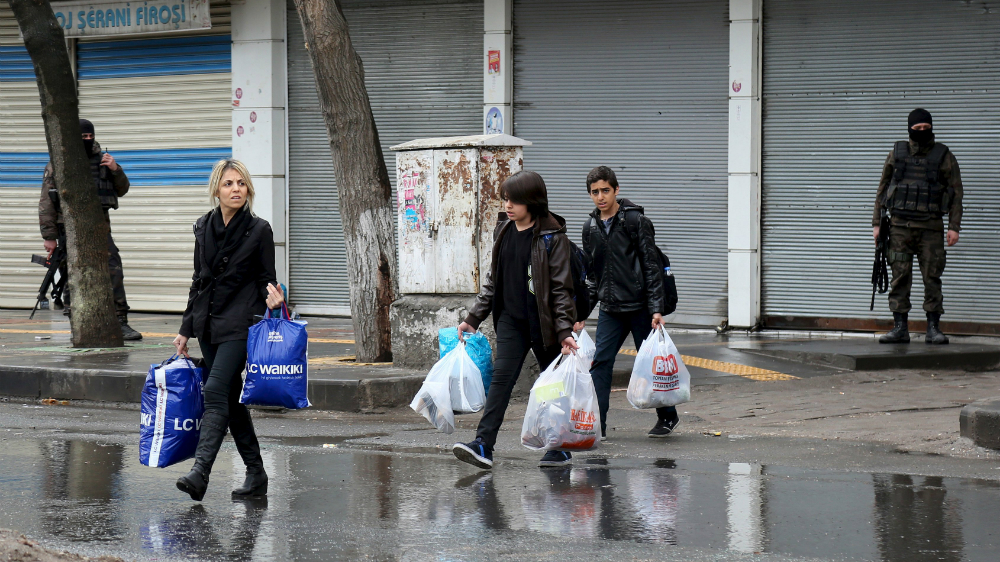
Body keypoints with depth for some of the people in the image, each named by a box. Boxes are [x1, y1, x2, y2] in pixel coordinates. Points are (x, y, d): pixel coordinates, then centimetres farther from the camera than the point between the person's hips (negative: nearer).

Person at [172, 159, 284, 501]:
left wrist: (272, 299, -24)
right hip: (208, 324, 6)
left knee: (215, 392, -18)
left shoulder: (258, 230, -5)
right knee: (230, 398, 8)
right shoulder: (204, 229, 9)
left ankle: (200, 472, -25)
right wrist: (186, 329, 17)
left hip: (239, 324, -6)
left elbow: (266, 281, 0)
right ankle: (256, 475, 16)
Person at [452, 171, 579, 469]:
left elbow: (561, 287, -11)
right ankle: (483, 446, -17)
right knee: (501, 377, -8)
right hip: (510, 319, 4)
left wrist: (564, 331, -18)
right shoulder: (503, 232, 8)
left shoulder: (551, 237, -10)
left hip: (542, 321, -4)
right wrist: (473, 318, 11)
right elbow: (493, 279, 16)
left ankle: (560, 447, 19)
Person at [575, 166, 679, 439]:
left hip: (640, 306, -5)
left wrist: (656, 309, -15)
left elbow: (651, 267, -9)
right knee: (600, 362, -4)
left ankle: (667, 416, 21)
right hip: (610, 309, 5)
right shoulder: (590, 227, 9)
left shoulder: (636, 221, -8)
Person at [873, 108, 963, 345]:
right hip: (900, 225, 2)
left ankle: (933, 329, 3)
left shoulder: (944, 156, 5)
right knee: (900, 277, -1)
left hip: (930, 227, -1)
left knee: (932, 277, -2)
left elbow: (956, 192, 4)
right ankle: (900, 328, 3)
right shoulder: (897, 154, 9)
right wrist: (876, 222, 8)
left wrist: (954, 226, -5)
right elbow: (882, 189, 13)